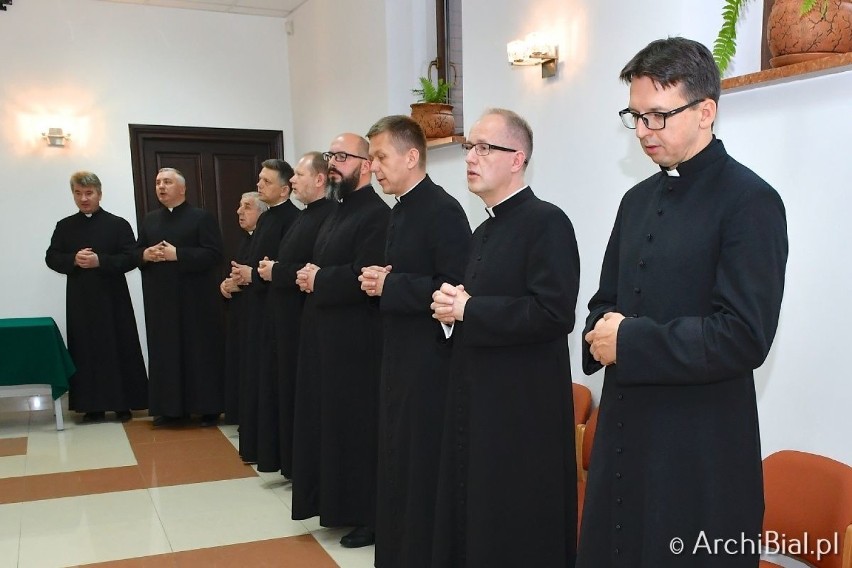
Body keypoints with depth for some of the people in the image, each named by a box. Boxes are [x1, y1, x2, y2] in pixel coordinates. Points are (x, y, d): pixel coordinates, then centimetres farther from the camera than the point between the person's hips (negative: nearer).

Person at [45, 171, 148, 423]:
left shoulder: (118, 224, 1)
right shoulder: (64, 226, 10)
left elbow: (131, 259, -6)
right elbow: (51, 258, 8)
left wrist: (100, 261, -18)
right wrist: (74, 260, -12)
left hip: (113, 298, -2)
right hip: (79, 299, 2)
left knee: (119, 349, 0)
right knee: (86, 350, 2)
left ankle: (123, 403, 8)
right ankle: (93, 405, 10)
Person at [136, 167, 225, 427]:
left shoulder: (202, 218, -3)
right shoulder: (149, 220, 15)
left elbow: (213, 254, -12)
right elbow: (135, 254, 16)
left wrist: (177, 254, -18)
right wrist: (145, 255, -8)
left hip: (196, 299, -5)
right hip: (161, 301, 5)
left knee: (201, 352, 0)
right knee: (165, 353, 5)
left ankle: (208, 407, 8)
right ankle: (170, 408, 14)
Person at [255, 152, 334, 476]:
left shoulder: (330, 216, -17)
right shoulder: (305, 216, 16)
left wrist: (276, 272, -14)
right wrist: (271, 269, 2)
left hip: (305, 321, -10)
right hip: (287, 318, 10)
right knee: (284, 389, 15)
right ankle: (290, 460, 27)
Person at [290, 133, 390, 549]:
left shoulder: (376, 215, -15)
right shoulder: (338, 211, 17)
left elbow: (362, 278, -25)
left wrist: (317, 279, -11)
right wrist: (309, 276, -2)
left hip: (356, 340, -9)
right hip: (325, 335, 10)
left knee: (356, 427, 0)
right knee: (328, 422, 15)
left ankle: (367, 515, 13)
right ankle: (336, 502, 28)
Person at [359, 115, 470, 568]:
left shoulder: (442, 210, -15)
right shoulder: (400, 211, 14)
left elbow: (456, 287, -23)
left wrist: (390, 286, -18)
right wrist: (378, 281, 1)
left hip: (429, 361, -10)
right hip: (398, 357, 10)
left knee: (423, 467, 0)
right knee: (396, 462, 17)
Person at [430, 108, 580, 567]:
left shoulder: (546, 221, -12)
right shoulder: (484, 230, 15)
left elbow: (554, 313, -23)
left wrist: (468, 309, -16)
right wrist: (453, 308, 0)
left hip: (524, 409, -8)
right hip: (476, 403, 9)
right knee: (471, 521, 15)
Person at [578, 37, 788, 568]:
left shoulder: (750, 201, -11)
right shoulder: (638, 199, 12)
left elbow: (744, 337, -19)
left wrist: (629, 341, -15)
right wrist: (605, 330, -5)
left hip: (700, 459, -7)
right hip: (622, 439, 7)